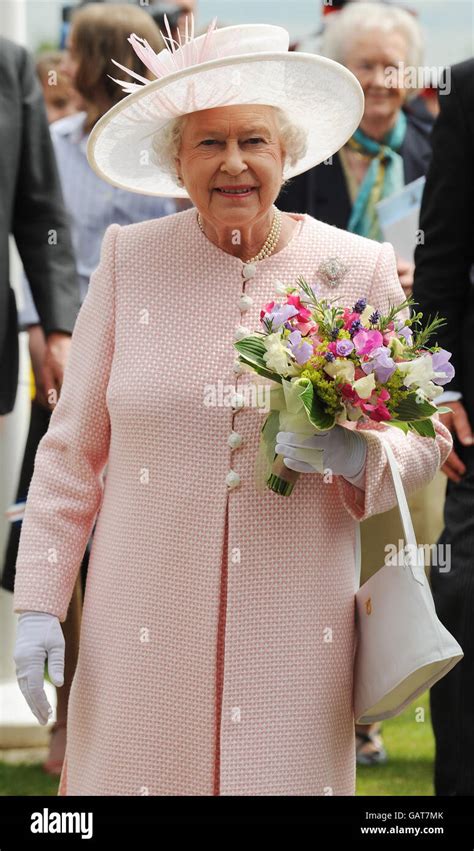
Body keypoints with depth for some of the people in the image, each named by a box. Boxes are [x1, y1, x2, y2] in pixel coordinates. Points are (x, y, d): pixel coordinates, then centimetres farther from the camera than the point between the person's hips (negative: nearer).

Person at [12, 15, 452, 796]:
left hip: (294, 634, 0)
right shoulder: (131, 259, 2)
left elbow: (426, 439, 8)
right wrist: (39, 602, 1)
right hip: (146, 627, 0)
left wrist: (356, 454, -15)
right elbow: (74, 447, 5)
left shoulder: (359, 270, 2)